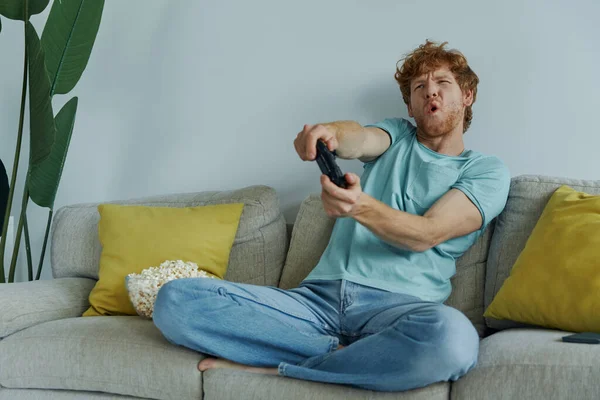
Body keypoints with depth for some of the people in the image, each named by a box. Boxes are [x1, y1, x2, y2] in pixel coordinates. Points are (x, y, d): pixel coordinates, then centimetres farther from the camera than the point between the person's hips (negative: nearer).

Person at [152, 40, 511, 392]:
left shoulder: (486, 170, 13)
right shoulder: (396, 136, 24)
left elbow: (426, 235, -5)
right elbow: (359, 138, -1)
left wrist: (361, 207, -24)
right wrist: (328, 132, -27)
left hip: (398, 305, -2)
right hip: (319, 297, 3)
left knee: (453, 338, -42)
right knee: (175, 300, -18)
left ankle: (271, 367, -22)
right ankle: (344, 354, -17)